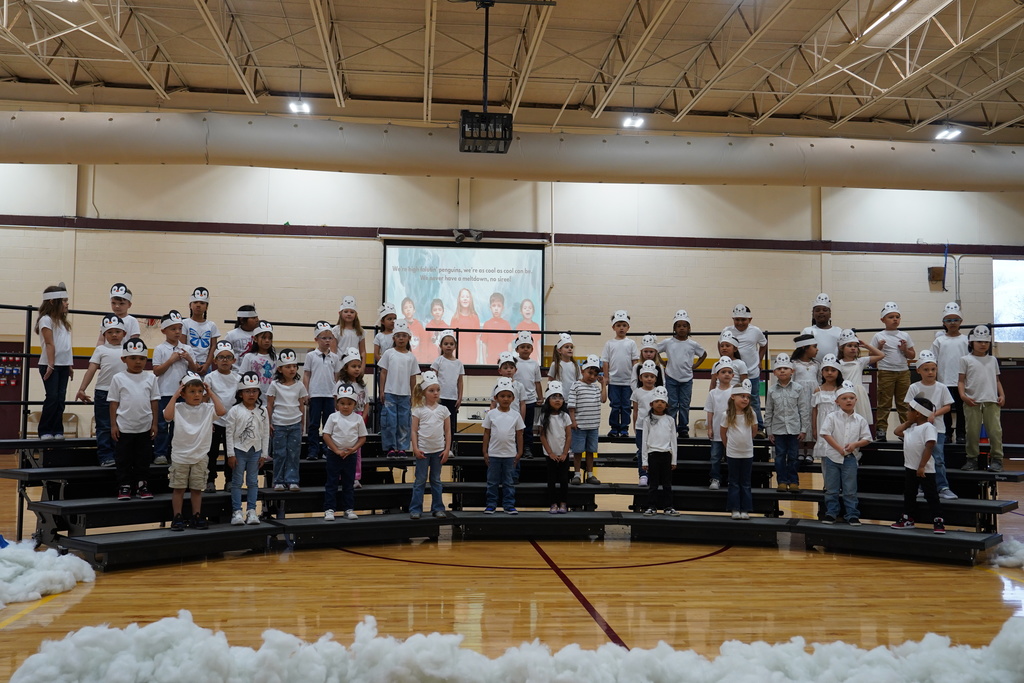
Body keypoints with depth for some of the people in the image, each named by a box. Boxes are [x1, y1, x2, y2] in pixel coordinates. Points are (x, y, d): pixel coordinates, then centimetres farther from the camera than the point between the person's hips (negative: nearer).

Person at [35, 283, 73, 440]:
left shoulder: (62, 321, 15)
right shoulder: (46, 320, -7)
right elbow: (49, 344, -14)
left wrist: (70, 366, 12)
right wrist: (50, 365, -18)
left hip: (63, 365, 7)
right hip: (50, 365, -7)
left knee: (61, 398, 4)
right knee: (52, 397, -7)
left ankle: (57, 430, 8)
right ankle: (44, 431, 2)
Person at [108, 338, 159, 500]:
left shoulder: (150, 378, 1)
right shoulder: (118, 378, -3)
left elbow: (154, 401, 5)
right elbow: (114, 403, -1)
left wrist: (154, 423, 2)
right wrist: (113, 425, -4)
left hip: (145, 427, 2)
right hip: (124, 427, -1)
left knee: (144, 458, 9)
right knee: (123, 459, 7)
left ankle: (141, 485, 21)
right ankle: (124, 486, 17)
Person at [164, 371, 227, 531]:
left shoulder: (207, 408, -3)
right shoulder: (178, 408, -8)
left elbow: (221, 411, -20)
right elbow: (167, 416, -27)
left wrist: (211, 394, -13)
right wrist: (175, 395, -21)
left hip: (200, 456, 2)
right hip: (180, 456, -2)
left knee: (197, 488, 10)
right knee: (178, 488, 7)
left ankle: (197, 517, 19)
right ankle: (177, 518, 15)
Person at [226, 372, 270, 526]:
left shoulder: (262, 411, 2)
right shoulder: (235, 411, -7)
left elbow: (265, 433, 6)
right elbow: (229, 433, -7)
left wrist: (264, 454, 3)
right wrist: (231, 454, -9)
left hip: (255, 451, 3)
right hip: (239, 450, -3)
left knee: (253, 482, 8)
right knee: (237, 482, 1)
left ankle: (251, 511, 13)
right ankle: (237, 512, 5)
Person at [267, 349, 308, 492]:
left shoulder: (299, 385, 3)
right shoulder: (275, 385, -3)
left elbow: (301, 405, 9)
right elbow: (269, 405, 1)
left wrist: (302, 423, 10)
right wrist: (269, 423, -2)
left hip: (295, 424, 2)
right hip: (279, 425, -2)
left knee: (293, 454, 3)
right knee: (280, 454, 3)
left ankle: (292, 480, 9)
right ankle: (279, 481, 12)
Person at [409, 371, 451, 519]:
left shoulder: (443, 410, 3)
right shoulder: (419, 410, -2)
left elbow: (448, 431, 4)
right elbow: (414, 430, -2)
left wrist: (447, 449, -1)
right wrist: (415, 448, -10)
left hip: (439, 450, 2)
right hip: (423, 450, -2)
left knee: (436, 480, 11)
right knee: (420, 481, 3)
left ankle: (437, 508, 17)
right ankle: (415, 509, 7)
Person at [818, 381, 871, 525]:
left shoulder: (860, 420, 2)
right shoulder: (832, 417, -3)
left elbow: (866, 438, 4)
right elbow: (825, 433, -9)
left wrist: (855, 444, -15)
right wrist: (839, 448, -15)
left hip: (850, 458, 1)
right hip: (832, 457, -1)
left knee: (850, 490, 5)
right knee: (831, 489, 7)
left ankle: (852, 515, 13)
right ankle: (831, 513, 17)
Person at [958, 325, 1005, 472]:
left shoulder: (992, 360, 15)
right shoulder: (966, 360, 5)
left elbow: (997, 380, 18)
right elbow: (961, 380, 1)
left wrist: (1002, 395, 5)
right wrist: (963, 395, -13)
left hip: (991, 401, 2)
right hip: (972, 402, -2)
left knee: (995, 430, -2)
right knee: (972, 431, 1)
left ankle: (996, 459, 7)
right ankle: (972, 459, 11)